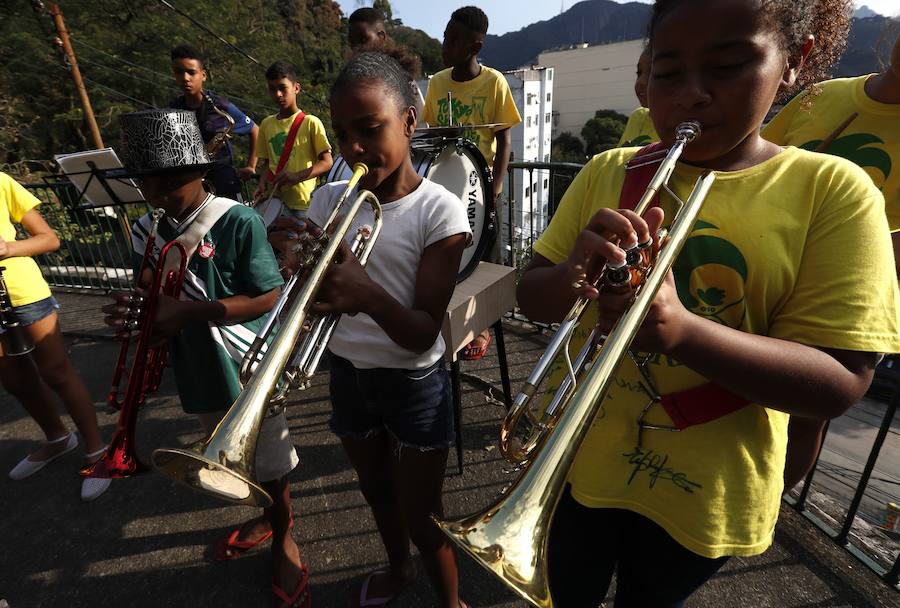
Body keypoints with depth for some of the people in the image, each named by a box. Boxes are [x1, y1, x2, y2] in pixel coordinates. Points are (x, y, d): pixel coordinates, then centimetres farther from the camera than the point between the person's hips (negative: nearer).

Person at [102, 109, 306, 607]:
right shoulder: (146, 232, 1)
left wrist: (187, 311, -23)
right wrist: (135, 309, -13)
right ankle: (267, 515, 52)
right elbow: (156, 301, 9)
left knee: (271, 462, 11)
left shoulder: (239, 222, -17)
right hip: (198, 374, 6)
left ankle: (282, 538, 38)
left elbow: (267, 297, -18)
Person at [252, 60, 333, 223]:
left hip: (303, 203, -4)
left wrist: (297, 176, -20)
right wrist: (263, 182, -1)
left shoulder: (311, 123, -4)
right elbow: (266, 161, 19)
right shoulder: (266, 124, 11)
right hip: (274, 198, 4)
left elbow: (327, 162, -7)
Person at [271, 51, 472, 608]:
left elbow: (424, 335, -21)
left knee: (422, 516, 11)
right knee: (377, 490, 27)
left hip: (414, 384, -4)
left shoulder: (439, 210, -17)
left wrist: (368, 294, -40)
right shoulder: (328, 199, -4)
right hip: (347, 374, 5)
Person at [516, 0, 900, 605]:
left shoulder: (832, 190, -11)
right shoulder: (607, 171, -4)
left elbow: (840, 384, -16)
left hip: (704, 492, -1)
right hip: (578, 460, 2)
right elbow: (531, 298, -4)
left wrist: (682, 330, -34)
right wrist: (574, 274, -28)